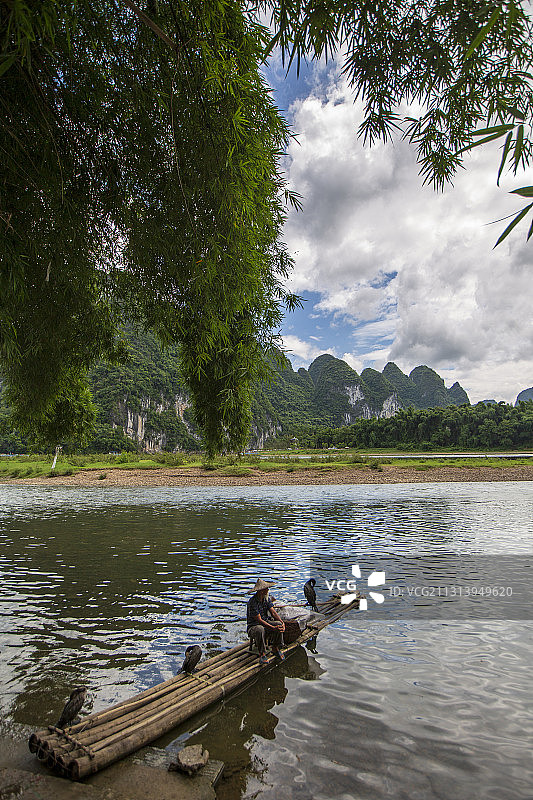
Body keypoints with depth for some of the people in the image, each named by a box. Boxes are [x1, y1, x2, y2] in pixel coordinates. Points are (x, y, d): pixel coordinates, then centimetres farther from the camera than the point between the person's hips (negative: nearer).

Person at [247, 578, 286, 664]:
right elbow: (259, 620, -24)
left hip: (265, 623, 6)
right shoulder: (252, 602, -22)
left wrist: (282, 622, -20)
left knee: (279, 624, -21)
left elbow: (273, 612, -2)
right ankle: (262, 654, -18)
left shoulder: (267, 598, 2)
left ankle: (275, 648, -3)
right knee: (260, 630, -39)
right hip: (253, 626, -6)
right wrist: (273, 627, -30)